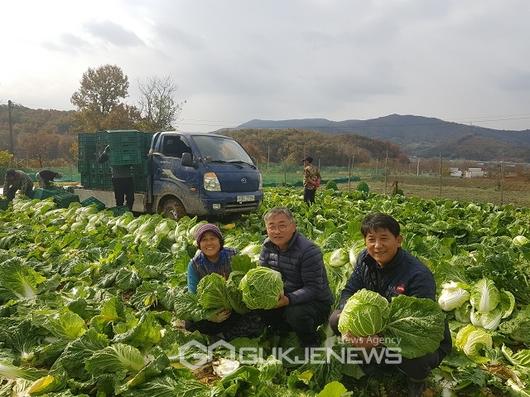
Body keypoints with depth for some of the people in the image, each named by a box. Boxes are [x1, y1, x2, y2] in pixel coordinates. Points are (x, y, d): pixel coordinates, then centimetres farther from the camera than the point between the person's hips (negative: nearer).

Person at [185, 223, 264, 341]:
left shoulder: (233, 256, -7)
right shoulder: (194, 264, -5)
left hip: (234, 310, 0)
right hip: (209, 312, 1)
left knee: (256, 324, -27)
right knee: (190, 323, -30)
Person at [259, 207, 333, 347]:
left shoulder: (308, 250, -24)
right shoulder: (268, 246, -2)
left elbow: (313, 288, -28)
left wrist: (288, 299, -42)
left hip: (316, 303, -6)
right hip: (283, 299, 6)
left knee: (295, 313, -35)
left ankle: (311, 342, 0)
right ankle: (285, 330, 15)